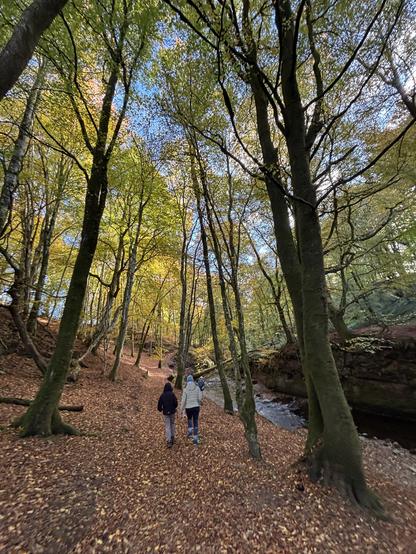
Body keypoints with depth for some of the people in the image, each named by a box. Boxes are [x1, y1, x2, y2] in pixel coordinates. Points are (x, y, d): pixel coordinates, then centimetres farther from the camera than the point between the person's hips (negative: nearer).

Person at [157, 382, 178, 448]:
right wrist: (174, 407, 7)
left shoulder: (162, 395, -5)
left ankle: (169, 441, -3)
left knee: (167, 427, 5)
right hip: (172, 412, 0)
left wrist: (160, 409, 20)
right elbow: (176, 403, -15)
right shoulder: (172, 394, -11)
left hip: (165, 413, 0)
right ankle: (172, 438, 30)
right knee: (172, 424, 21)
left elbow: (159, 404, -2)